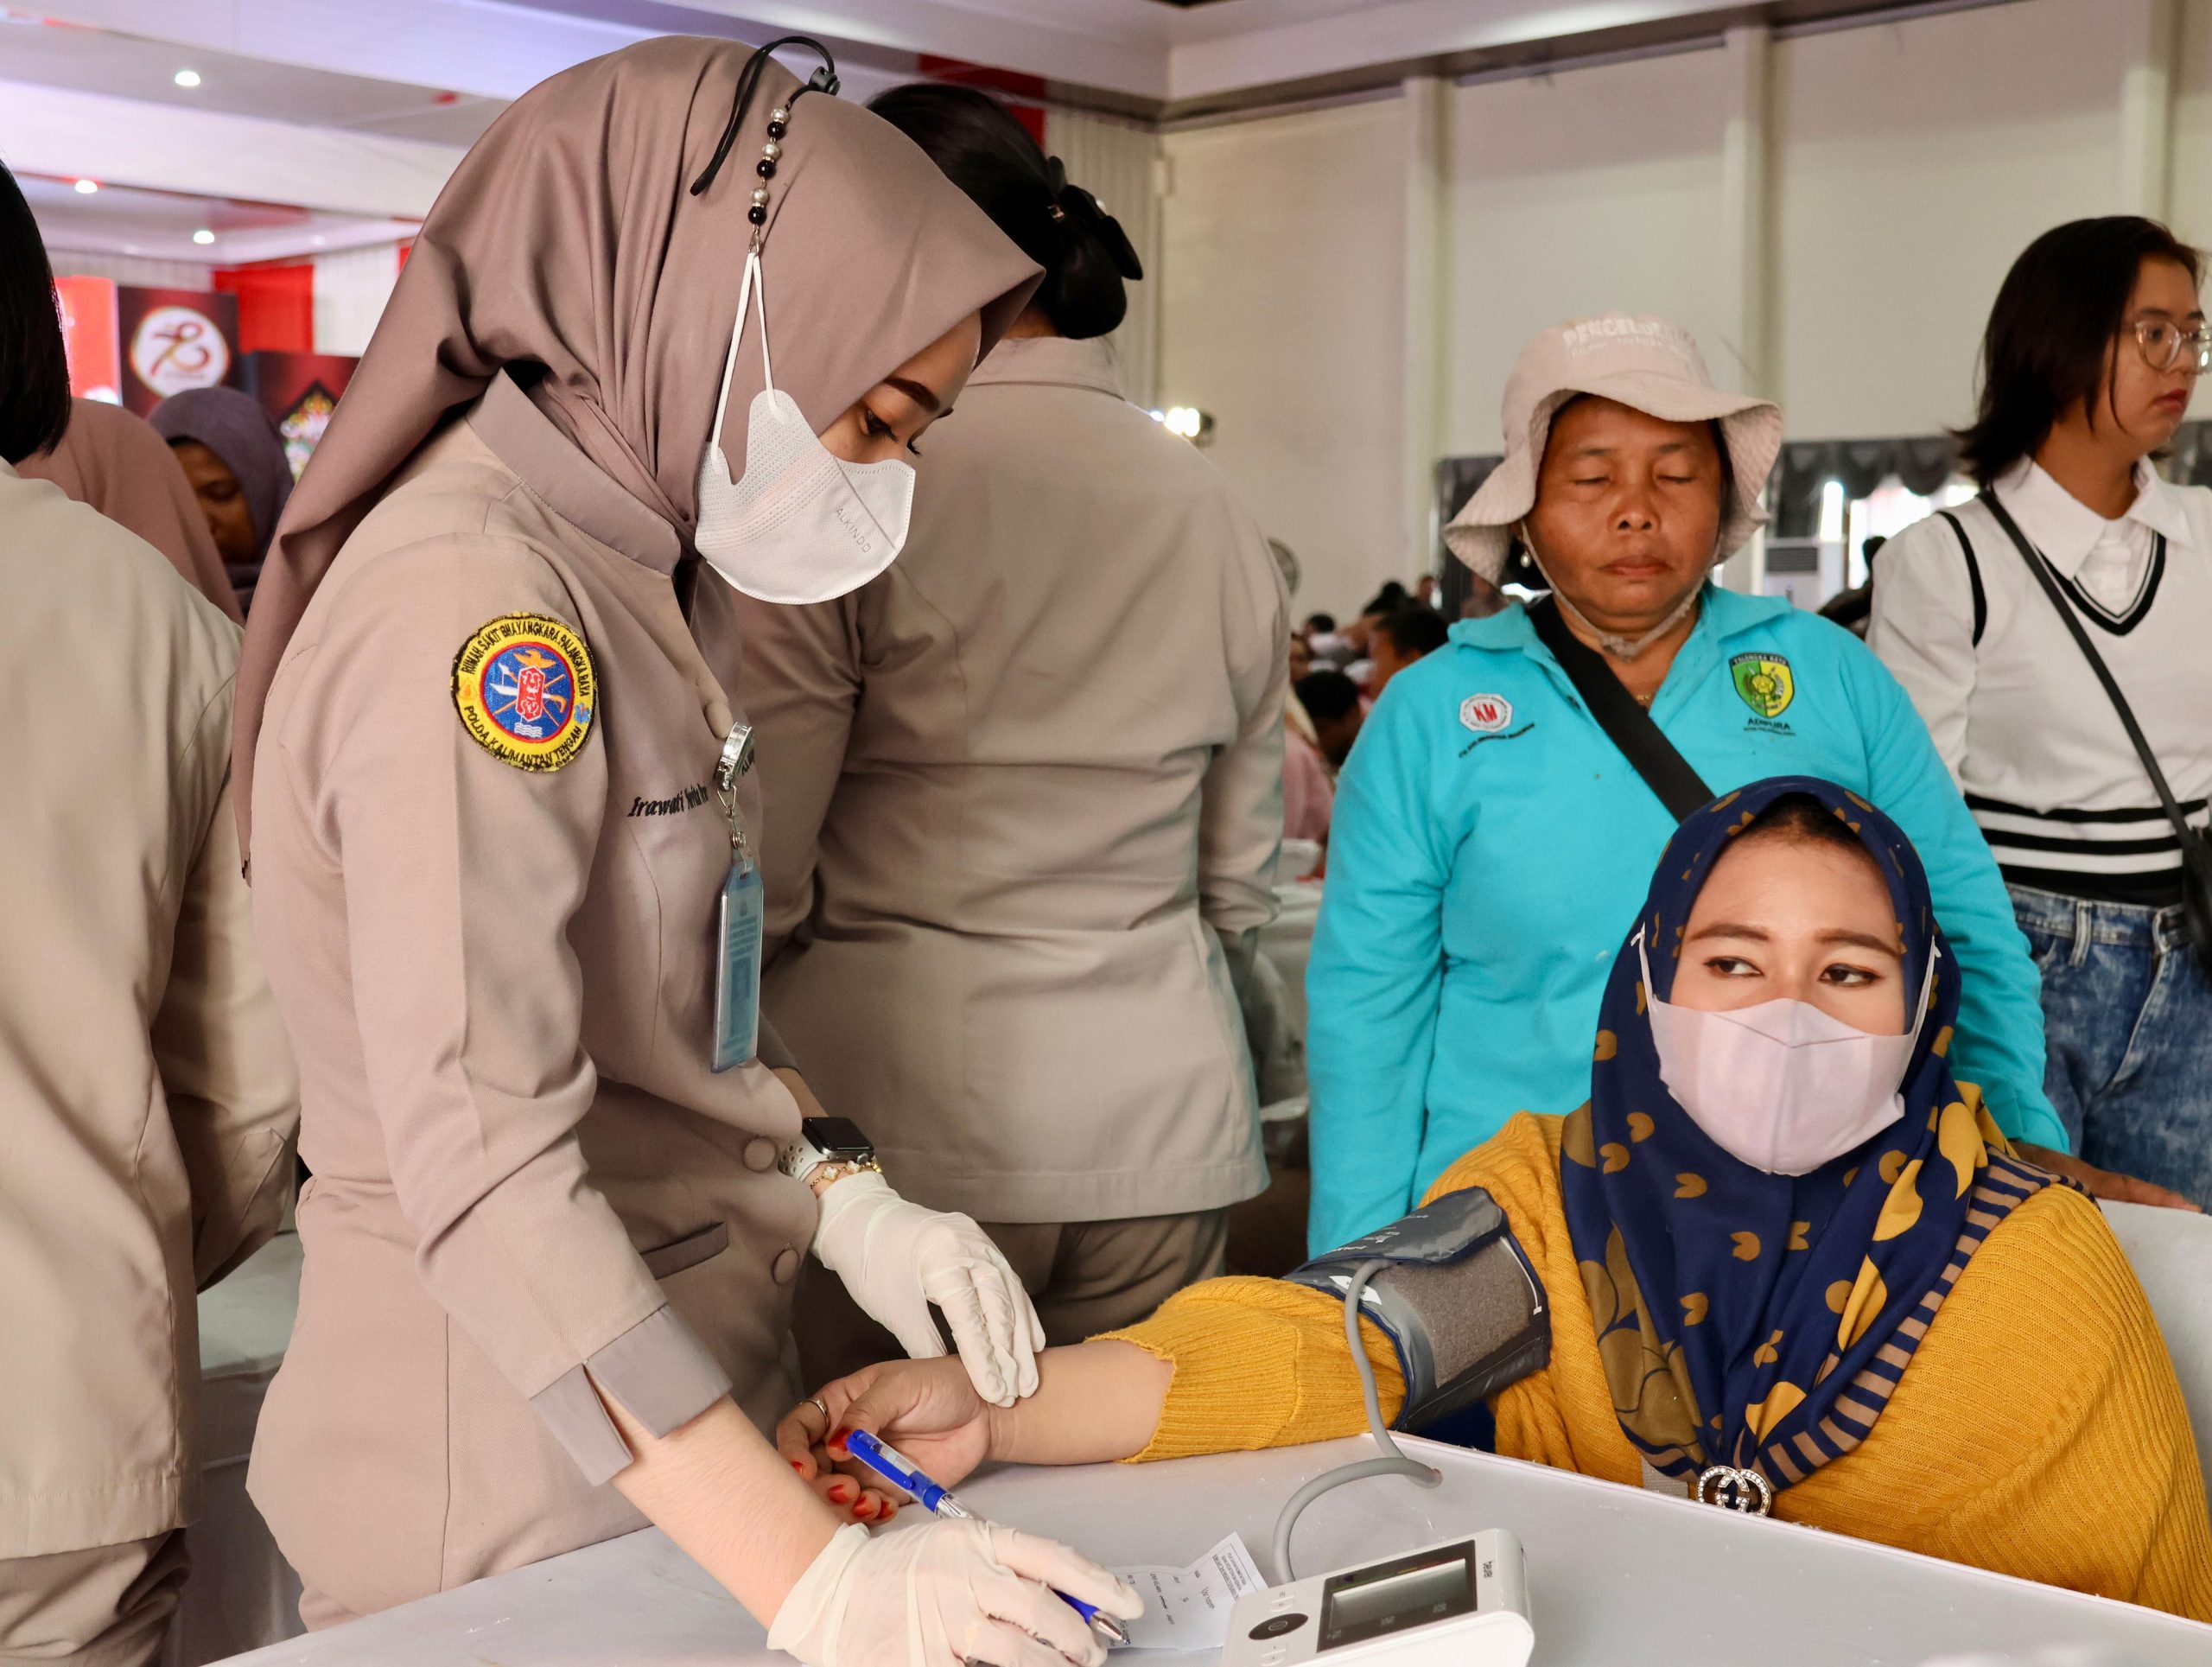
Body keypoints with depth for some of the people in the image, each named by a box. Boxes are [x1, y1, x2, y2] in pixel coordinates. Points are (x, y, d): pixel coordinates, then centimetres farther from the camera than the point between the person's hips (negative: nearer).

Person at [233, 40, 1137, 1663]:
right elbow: (485, 1173, -28)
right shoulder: (468, 603, -22)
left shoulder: (607, 568, 7)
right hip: (523, 1443, -8)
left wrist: (845, 1198, -4)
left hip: (678, 1385, 9)